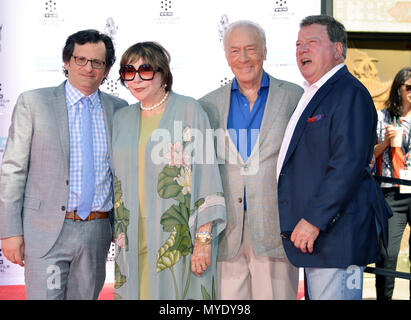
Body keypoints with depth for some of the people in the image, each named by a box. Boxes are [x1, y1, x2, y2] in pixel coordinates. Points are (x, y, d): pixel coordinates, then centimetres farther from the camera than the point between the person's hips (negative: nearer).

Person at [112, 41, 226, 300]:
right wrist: (120, 234, 12)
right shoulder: (122, 119, 13)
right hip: (134, 241, 5)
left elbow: (206, 174, -8)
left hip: (178, 240, -4)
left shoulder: (188, 110, -3)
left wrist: (204, 239, -14)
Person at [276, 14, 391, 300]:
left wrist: (313, 221, -22)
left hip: (335, 232, -10)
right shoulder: (312, 95, 20)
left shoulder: (350, 94, -13)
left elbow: (349, 166, -22)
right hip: (312, 234, 10)